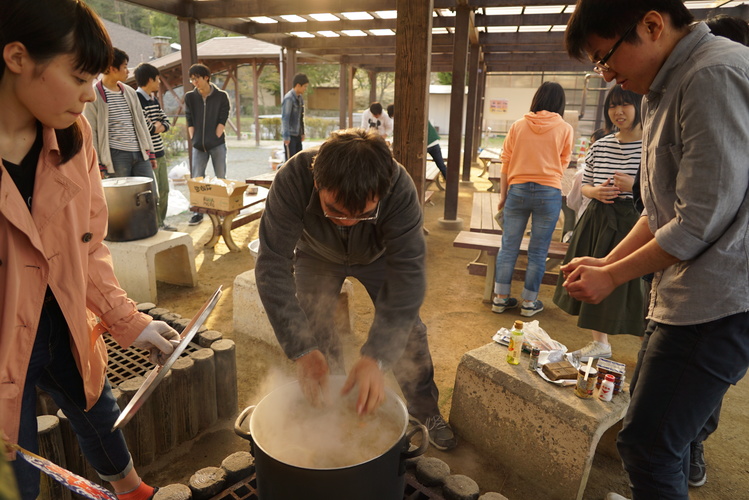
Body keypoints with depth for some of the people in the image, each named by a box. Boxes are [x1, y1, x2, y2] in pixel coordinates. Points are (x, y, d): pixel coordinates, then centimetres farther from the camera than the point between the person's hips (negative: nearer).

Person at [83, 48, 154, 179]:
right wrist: (97, 164, -10)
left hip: (140, 154, 6)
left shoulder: (130, 92, 16)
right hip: (115, 156, -5)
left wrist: (150, 152, 14)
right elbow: (91, 132, -4)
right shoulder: (94, 95, -2)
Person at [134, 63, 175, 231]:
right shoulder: (137, 100, -13)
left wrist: (159, 126, -5)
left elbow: (166, 121, 17)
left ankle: (161, 222, 26)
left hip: (160, 153, 9)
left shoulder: (154, 100, 15)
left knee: (164, 190, 14)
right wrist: (156, 127, -2)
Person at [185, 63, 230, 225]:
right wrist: (194, 140, -3)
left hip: (217, 144, -2)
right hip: (198, 145, 2)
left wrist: (215, 138, -11)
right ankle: (197, 212, 6)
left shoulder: (221, 96, -2)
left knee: (221, 178, 4)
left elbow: (222, 120, -5)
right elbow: (190, 121, 6)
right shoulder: (190, 97, 5)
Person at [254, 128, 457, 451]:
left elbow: (406, 276, -41)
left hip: (377, 256, 0)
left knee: (408, 329, -2)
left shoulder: (400, 189, -40)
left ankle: (425, 410, 23)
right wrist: (301, 350, -46)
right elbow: (272, 266, -39)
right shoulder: (293, 180, -40)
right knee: (314, 333, -5)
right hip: (317, 256, 1)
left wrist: (377, 358, -50)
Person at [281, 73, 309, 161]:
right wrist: (286, 136, -20)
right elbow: (285, 118, -18)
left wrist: (302, 133, 17)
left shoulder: (300, 98, 11)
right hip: (290, 135, -8)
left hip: (297, 134, 8)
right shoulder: (289, 98, -15)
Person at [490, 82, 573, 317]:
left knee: (509, 247, 8)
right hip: (549, 193, -1)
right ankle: (529, 302, 15)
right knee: (538, 252, 6)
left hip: (517, 190, 1)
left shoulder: (518, 126, 5)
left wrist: (503, 196, 11)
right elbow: (563, 163, 10)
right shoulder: (565, 129, 2)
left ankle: (500, 298, 14)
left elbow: (506, 163, 5)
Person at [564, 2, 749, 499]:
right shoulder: (667, 89, 14)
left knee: (647, 444, -3)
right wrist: (606, 261, 9)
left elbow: (701, 221, -19)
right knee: (665, 431, 21)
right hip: (684, 296, 9)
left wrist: (612, 277, -8)